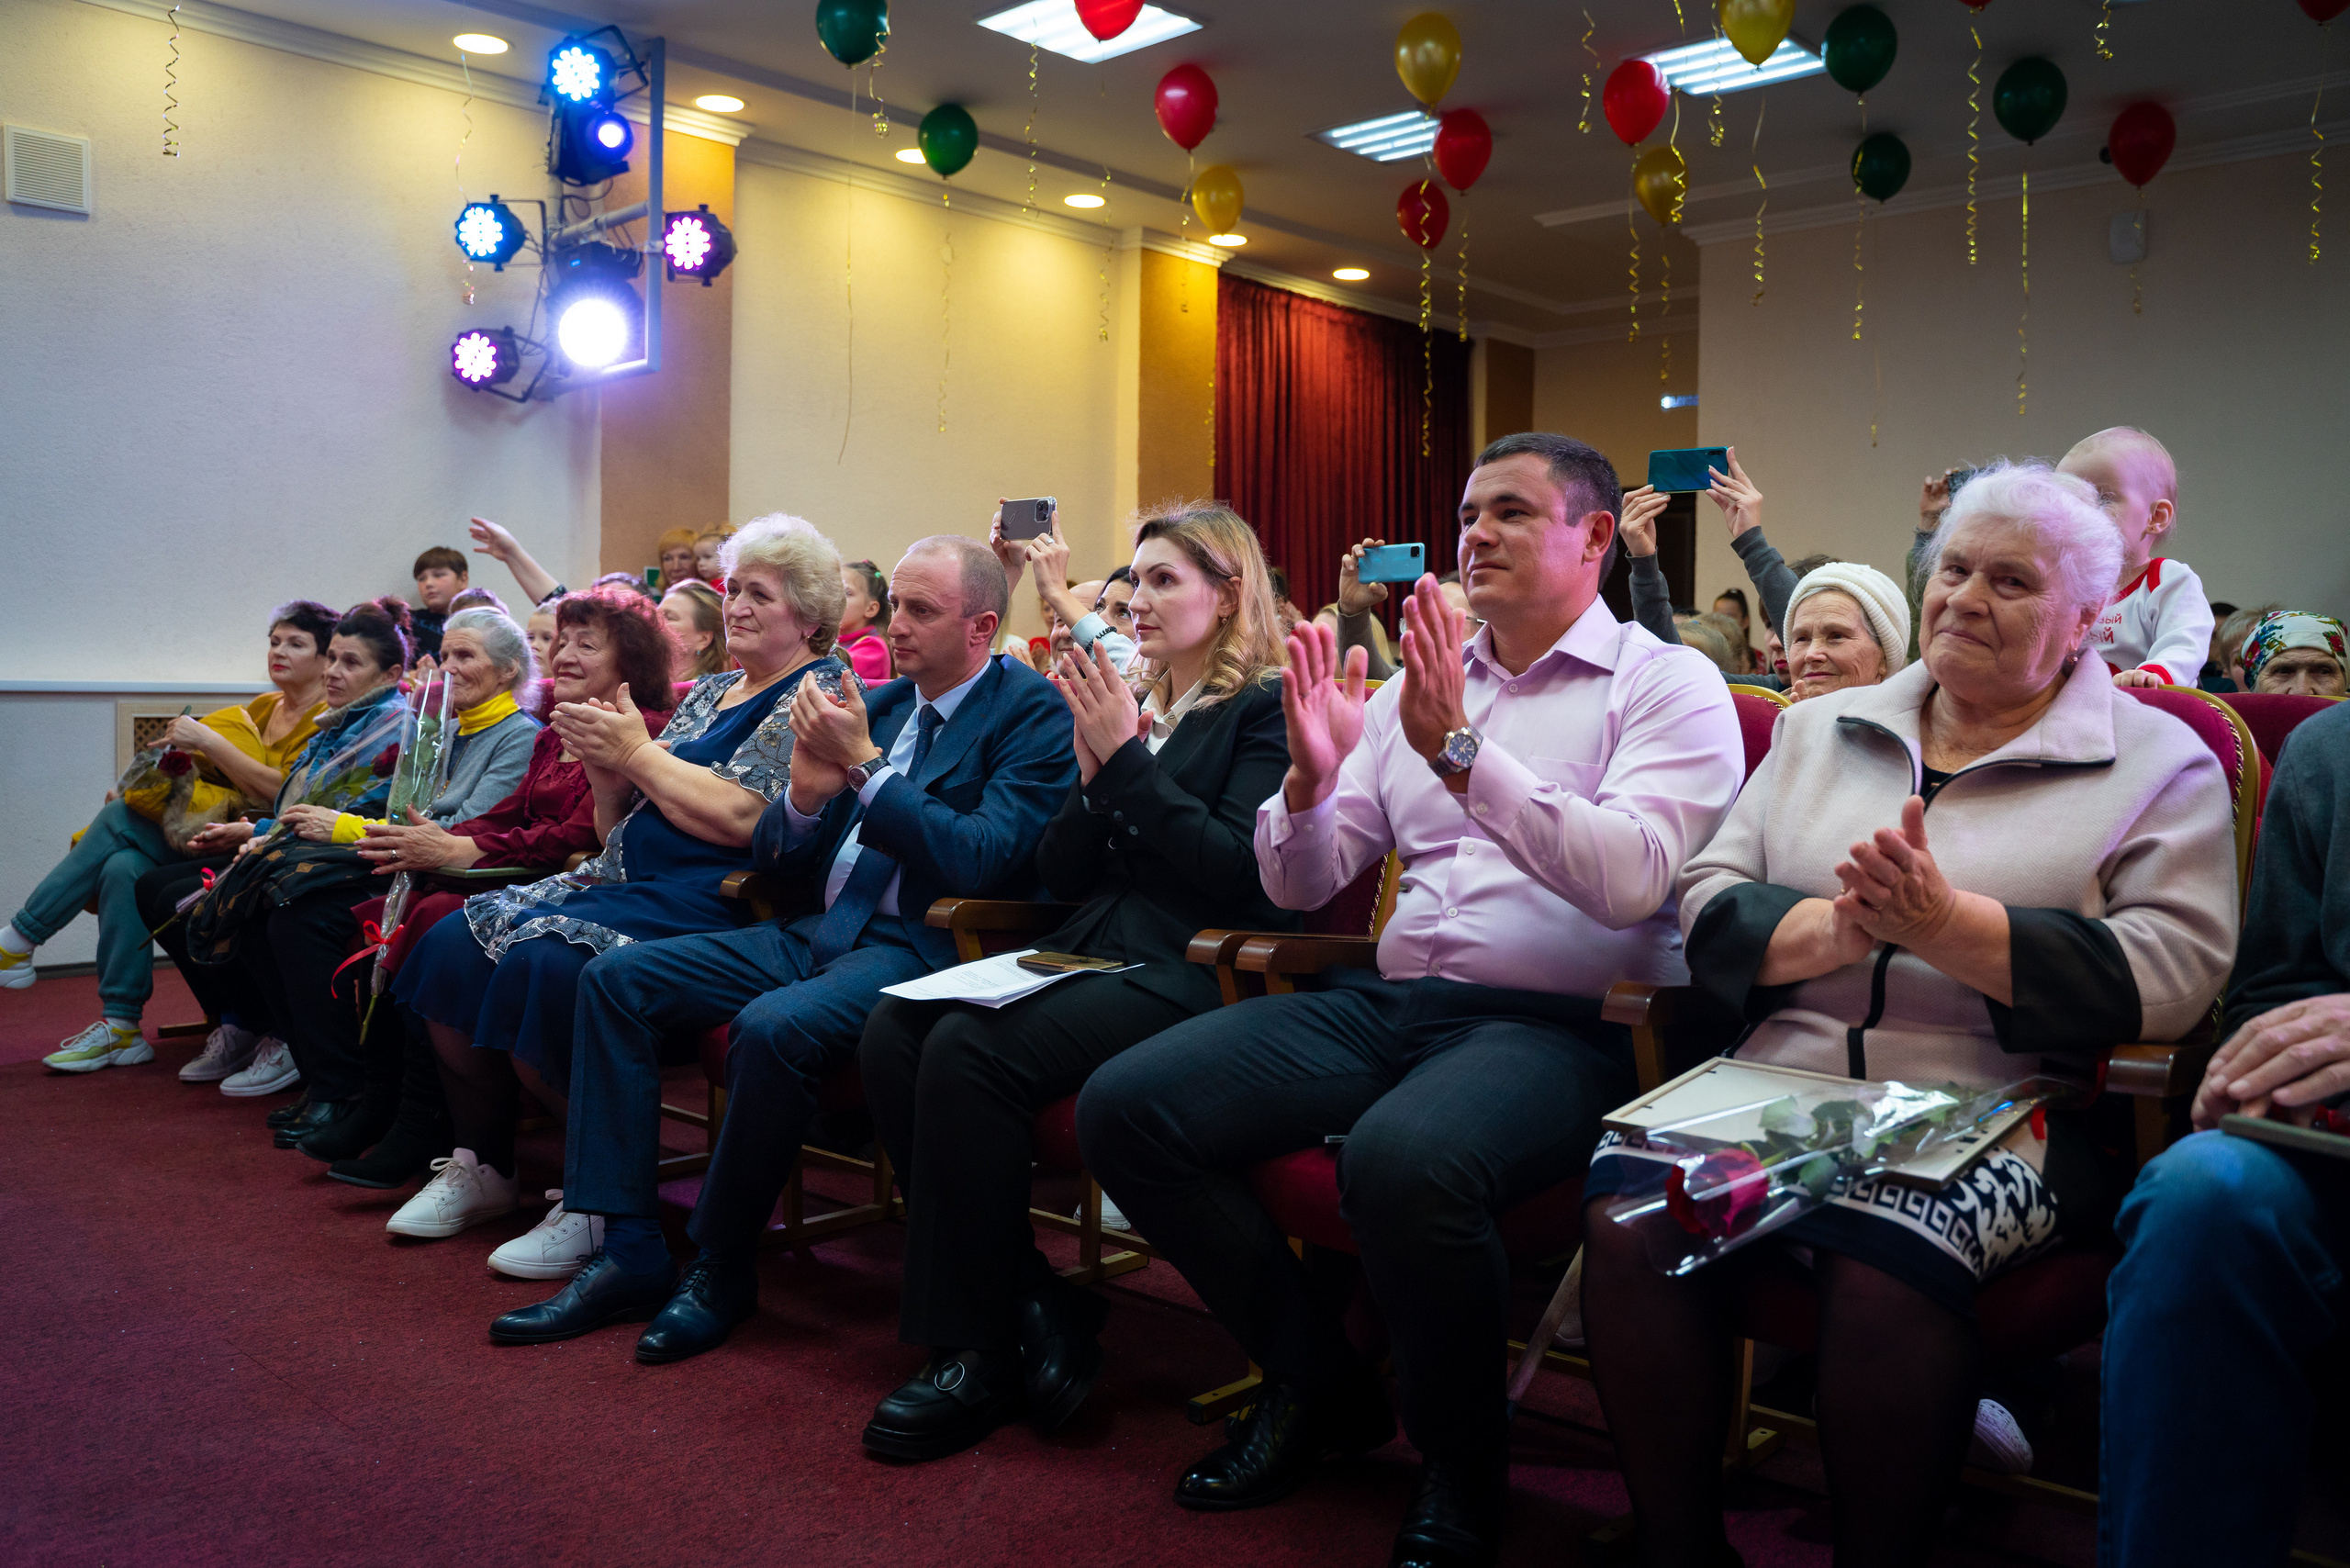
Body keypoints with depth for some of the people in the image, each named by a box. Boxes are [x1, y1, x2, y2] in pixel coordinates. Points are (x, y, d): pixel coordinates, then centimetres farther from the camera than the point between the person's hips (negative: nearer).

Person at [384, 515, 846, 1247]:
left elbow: (741, 819, -18)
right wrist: (604, 765, 2)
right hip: (620, 881, 9)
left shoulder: (818, 695, -4)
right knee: (454, 944, -7)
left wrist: (636, 751, -8)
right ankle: (481, 1167, 5)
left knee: (542, 964, -29)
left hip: (707, 903, -9)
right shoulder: (707, 693, 21)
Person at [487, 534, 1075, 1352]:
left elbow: (985, 861, -19)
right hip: (822, 932, 8)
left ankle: (721, 1267, -10)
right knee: (615, 976, -3)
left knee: (774, 1027, -34)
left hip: (923, 947, -8)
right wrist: (807, 790, -8)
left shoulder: (1033, 712, -5)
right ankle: (628, 1252, -3)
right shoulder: (879, 703, 16)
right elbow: (777, 856, 15)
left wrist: (864, 766, -18)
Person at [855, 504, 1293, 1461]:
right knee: (892, 1031, -18)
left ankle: (978, 1351, -12)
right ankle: (1033, 1303, -10)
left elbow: (1241, 873, -12)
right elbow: (1060, 873, 18)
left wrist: (1129, 759, -10)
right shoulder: (1129, 704, 21)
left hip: (1187, 972, -7)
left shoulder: (1264, 709, 1)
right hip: (1087, 951, 7)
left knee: (968, 1051, -28)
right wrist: (1095, 771, 1)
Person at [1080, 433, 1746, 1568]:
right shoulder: (1418, 684, 18)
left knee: (1403, 1159, -38)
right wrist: (1310, 777, -6)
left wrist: (1460, 751, -23)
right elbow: (1300, 887, 15)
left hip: (1561, 1026, -6)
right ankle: (1318, 1384, 10)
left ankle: (1462, 1468, -6)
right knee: (1123, 1107, -11)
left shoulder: (1666, 685, 2)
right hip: (1389, 1003, 6)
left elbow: (1630, 879, -17)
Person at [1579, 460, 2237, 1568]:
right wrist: (1832, 932, -11)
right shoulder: (1819, 729, 20)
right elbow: (1708, 903, 10)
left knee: (1881, 1258, -35)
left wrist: (1947, 926, -15)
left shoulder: (2159, 763, 10)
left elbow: (2173, 973, -6)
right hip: (1778, 1086, 3)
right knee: (1628, 1207, -26)